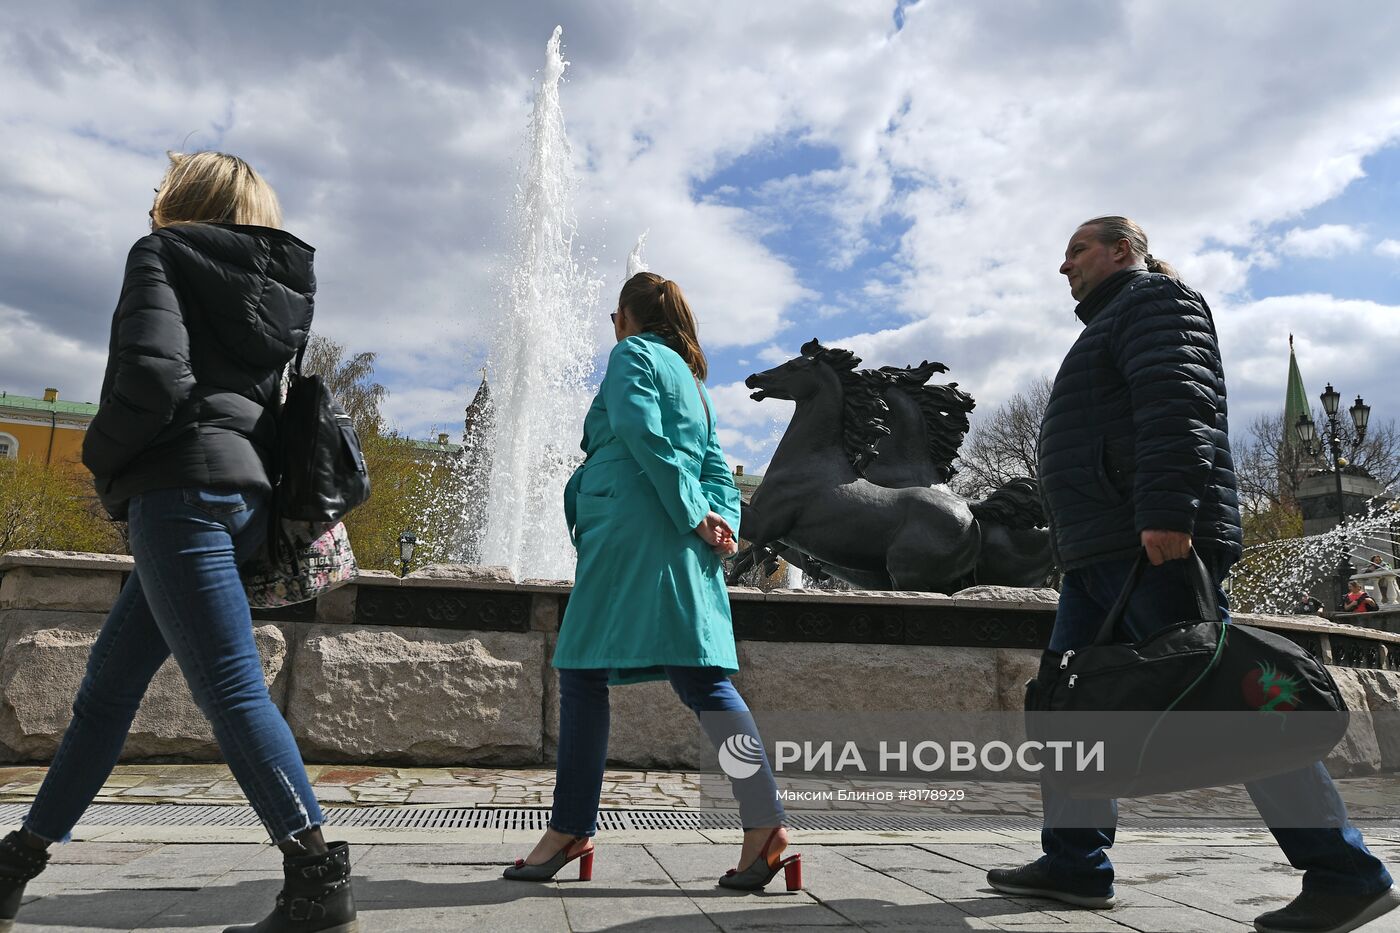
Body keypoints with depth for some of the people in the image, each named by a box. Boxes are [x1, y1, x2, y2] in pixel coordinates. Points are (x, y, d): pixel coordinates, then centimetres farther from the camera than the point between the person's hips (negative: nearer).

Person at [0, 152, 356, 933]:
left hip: (182, 489, -9)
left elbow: (151, 375, -17)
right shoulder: (277, 288, 21)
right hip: (245, 494, 9)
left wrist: (103, 460, 0)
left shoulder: (165, 254, 0)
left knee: (231, 687, -11)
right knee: (109, 685, 16)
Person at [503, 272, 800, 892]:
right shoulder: (687, 378, 27)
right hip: (672, 542, 9)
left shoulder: (632, 354, 2)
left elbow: (643, 433, -15)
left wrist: (696, 517, -15)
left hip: (632, 532, -9)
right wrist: (720, 518, 0)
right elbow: (717, 468, 16)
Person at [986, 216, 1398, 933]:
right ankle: (1075, 865, 9)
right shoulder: (1109, 326, 31)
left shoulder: (1156, 299, 2)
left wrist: (1167, 511, -28)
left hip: (1155, 545, -10)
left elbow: (1177, 405, -16)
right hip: (1099, 553, 10)